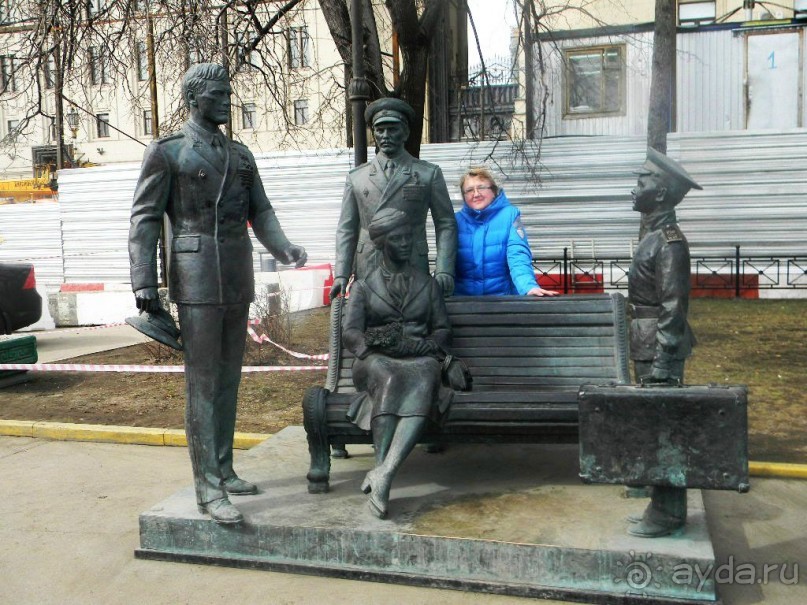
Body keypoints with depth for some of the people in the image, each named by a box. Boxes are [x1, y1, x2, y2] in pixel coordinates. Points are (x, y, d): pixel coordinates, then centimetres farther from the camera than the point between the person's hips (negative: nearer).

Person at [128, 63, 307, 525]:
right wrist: (145, 284, -11)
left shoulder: (241, 155, 16)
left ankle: (224, 469, 23)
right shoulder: (166, 152, 0)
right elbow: (145, 219, -3)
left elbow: (260, 211, 13)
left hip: (238, 281, 6)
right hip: (197, 281, -6)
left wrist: (284, 247, -6)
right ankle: (208, 487, 0)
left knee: (229, 378, 11)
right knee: (202, 382, -5)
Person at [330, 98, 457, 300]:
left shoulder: (429, 174, 8)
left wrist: (443, 270, -6)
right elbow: (347, 229, 12)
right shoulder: (356, 177, 13)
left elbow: (446, 224, 6)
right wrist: (341, 274, 0)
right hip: (367, 275, 1)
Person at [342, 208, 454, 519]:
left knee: (423, 383, -37)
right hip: (377, 361, -1)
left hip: (420, 359, 1)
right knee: (390, 380, -39)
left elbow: (443, 329, 14)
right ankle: (382, 475, -40)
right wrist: (380, 342, -16)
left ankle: (383, 473, -48)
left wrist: (421, 346, -8)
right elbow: (350, 333, 4)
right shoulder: (364, 286, 16)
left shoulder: (427, 283, 21)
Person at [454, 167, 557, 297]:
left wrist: (529, 286, -27)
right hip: (462, 298, 2)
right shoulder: (457, 220, 8)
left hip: (502, 297, -1)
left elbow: (518, 255, -10)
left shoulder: (509, 214, 1)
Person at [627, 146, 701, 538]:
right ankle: (664, 503, 28)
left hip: (659, 348, -10)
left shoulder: (669, 241, -16)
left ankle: (666, 514, 9)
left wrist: (662, 363, -21)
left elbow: (673, 307, -20)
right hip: (647, 347, 10)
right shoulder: (652, 234, 14)